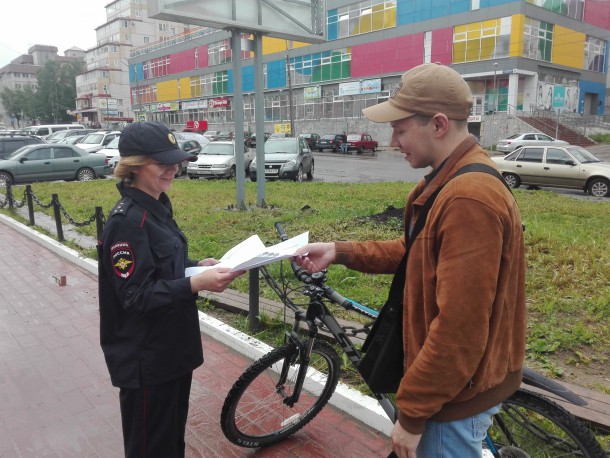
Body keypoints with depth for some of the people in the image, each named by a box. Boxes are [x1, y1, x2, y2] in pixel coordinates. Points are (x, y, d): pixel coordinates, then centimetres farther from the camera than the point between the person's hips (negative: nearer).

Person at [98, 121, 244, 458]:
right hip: (144, 358, -8)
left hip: (172, 347, 9)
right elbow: (136, 296, -25)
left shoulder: (157, 206, 5)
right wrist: (195, 284, -34)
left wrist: (200, 266, -1)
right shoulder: (127, 221, -22)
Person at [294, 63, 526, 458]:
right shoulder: (453, 181, 5)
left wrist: (411, 414, -20)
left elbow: (459, 328, -30)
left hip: (456, 394, -9)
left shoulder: (469, 198, -29)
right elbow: (416, 253, 11)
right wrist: (341, 252, 1)